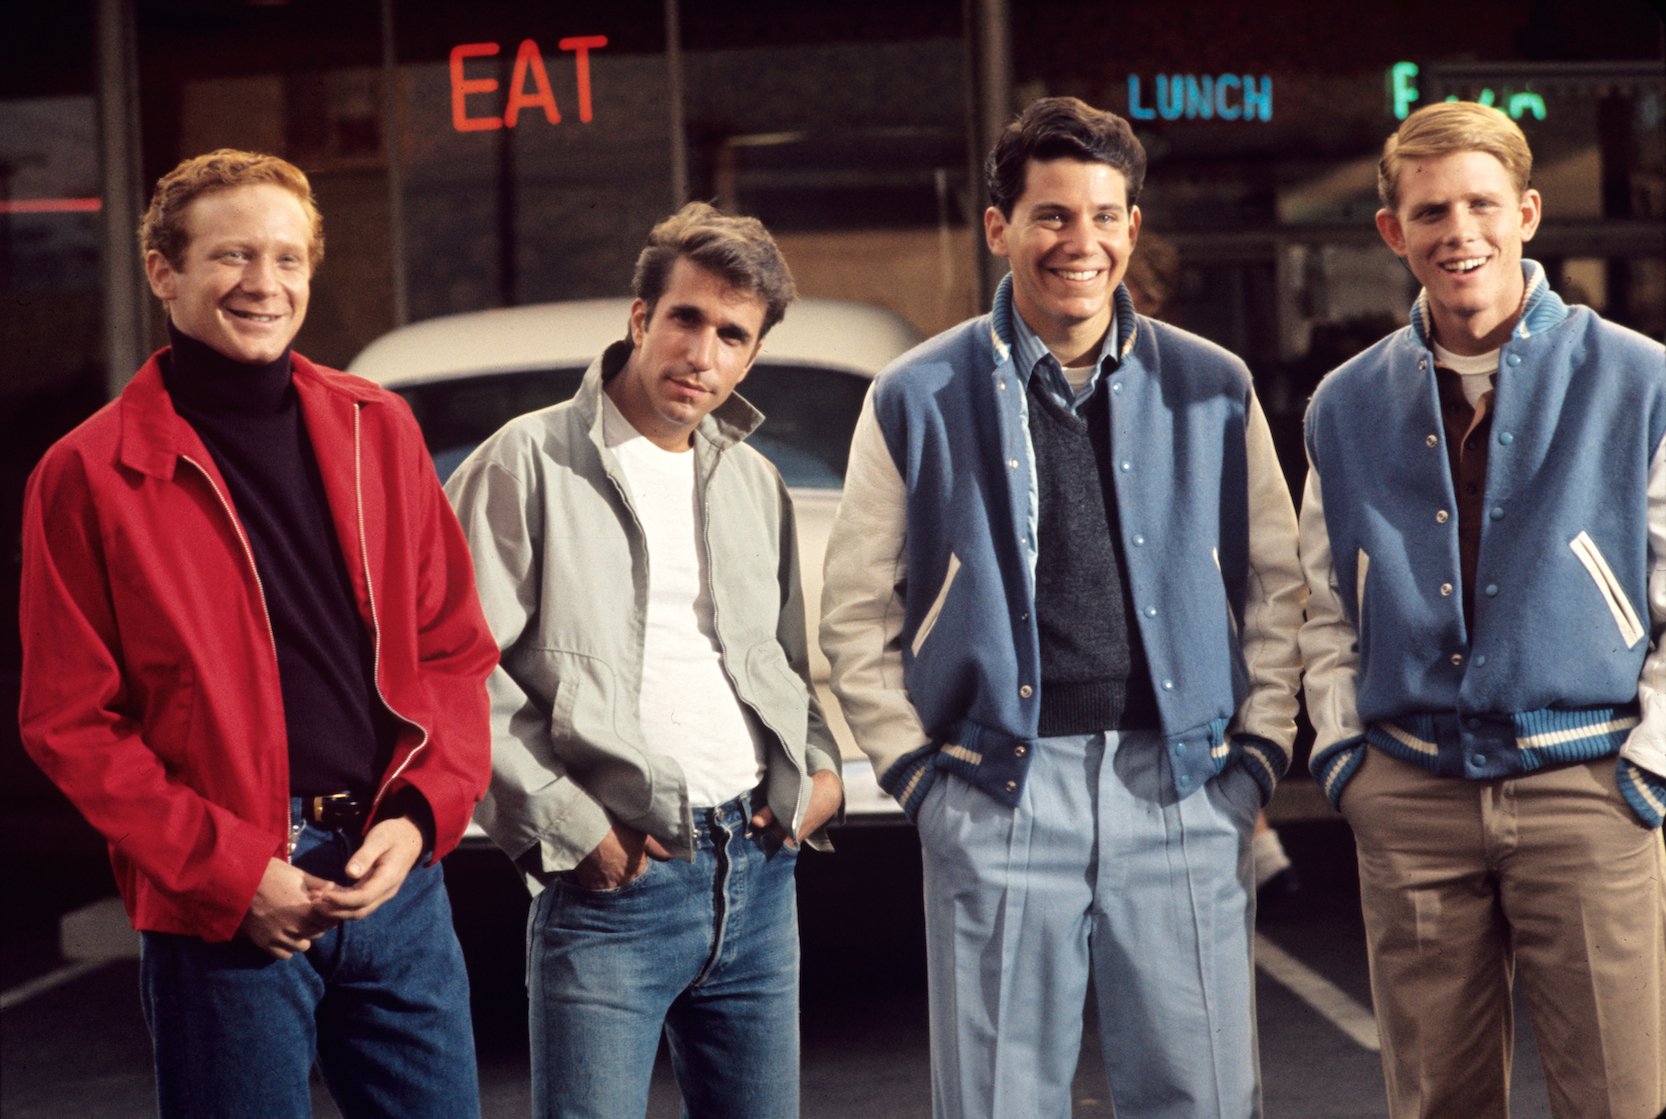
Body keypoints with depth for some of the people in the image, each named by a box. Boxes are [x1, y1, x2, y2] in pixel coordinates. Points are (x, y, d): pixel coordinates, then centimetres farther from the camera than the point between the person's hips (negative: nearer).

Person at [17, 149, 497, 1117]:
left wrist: (420, 813, -6)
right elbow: (71, 724, -4)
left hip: (397, 881, 4)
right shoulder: (90, 475, -3)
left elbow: (455, 648, 10)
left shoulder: (377, 429, 9)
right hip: (223, 915, -3)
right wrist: (230, 874, -12)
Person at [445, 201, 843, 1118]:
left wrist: (819, 770, 8)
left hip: (758, 871, 6)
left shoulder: (754, 482, 16)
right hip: (613, 876, -6)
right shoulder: (530, 464, -4)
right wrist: (565, 828, -12)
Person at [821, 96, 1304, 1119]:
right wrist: (915, 768, -1)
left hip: (1184, 791, 2)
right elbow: (858, 610, 5)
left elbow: (1275, 584, 12)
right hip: (998, 798, -1)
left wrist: (1258, 752, 4)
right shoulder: (917, 401, 2)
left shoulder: (1213, 390, 7)